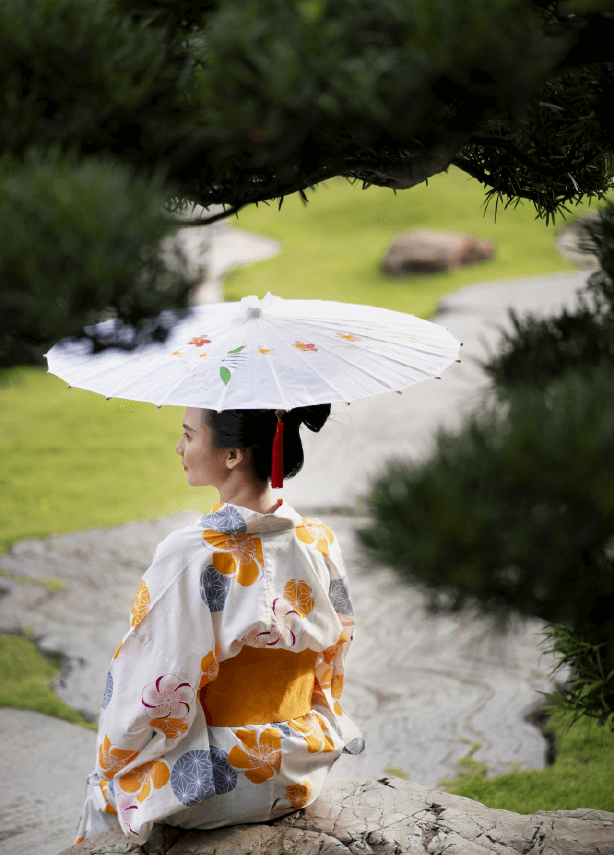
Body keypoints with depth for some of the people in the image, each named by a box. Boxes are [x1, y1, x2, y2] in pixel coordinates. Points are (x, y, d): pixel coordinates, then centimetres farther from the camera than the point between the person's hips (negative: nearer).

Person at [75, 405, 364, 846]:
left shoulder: (188, 559, -27)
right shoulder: (320, 541, -10)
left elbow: (153, 692, -20)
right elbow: (335, 656, 4)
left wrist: (111, 759, -1)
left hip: (218, 785, -5)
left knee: (105, 787, 26)